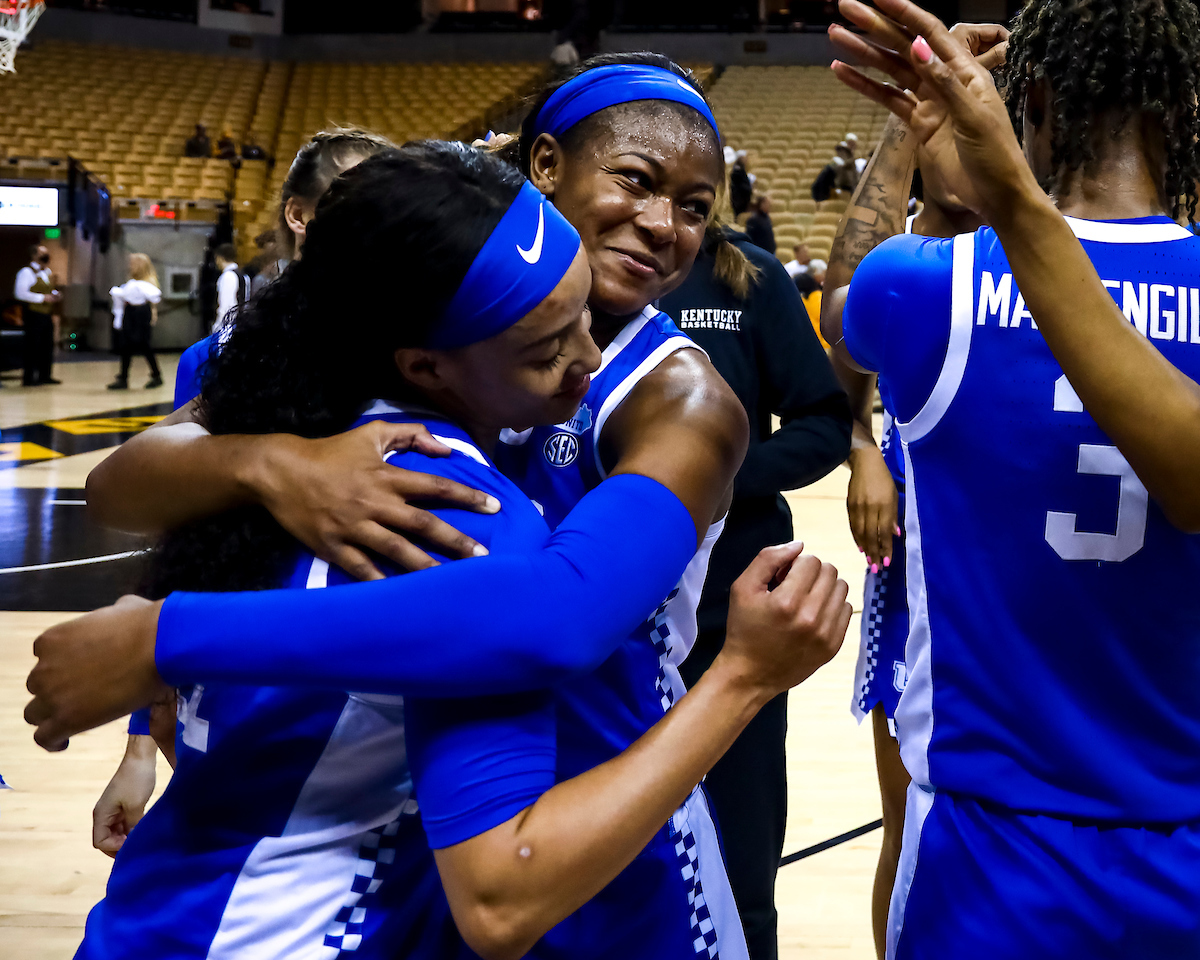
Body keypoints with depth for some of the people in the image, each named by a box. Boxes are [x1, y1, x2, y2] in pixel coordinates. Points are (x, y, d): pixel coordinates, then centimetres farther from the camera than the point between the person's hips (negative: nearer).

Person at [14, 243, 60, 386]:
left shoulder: (47, 272, 17)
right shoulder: (27, 272, -10)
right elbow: (20, 293, -19)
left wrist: (55, 295, 6)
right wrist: (42, 298, -20)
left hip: (46, 315, 8)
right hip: (33, 314, -8)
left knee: (48, 345, 11)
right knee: (32, 347, -6)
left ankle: (45, 375, 21)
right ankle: (28, 378, -2)